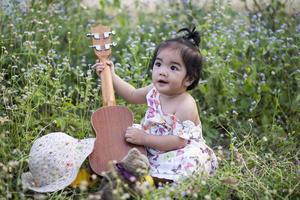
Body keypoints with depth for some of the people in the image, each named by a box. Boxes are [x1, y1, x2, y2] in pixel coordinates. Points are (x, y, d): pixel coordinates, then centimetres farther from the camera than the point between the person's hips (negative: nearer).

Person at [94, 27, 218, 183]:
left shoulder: (186, 106, -26)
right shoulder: (155, 91, -2)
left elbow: (179, 141, -29)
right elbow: (133, 95, 19)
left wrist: (144, 138, -28)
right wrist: (111, 76, 13)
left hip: (180, 153, -8)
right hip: (153, 151, 8)